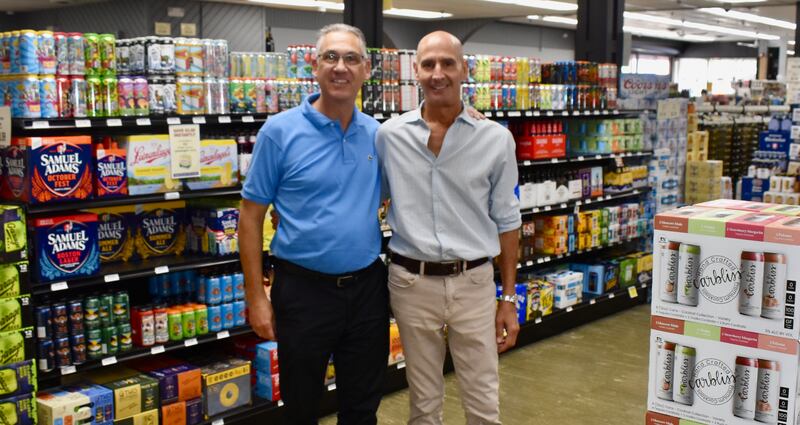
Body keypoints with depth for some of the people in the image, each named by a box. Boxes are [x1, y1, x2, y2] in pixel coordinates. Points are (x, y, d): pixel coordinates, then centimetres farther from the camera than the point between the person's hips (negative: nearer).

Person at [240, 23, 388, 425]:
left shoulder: (378, 135, 3)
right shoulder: (279, 131, -9)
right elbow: (251, 217, -7)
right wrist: (256, 297, -9)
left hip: (368, 287, 3)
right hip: (304, 290, -3)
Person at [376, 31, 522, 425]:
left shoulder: (496, 139, -3)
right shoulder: (389, 135, -2)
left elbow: (506, 221, 3)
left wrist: (509, 297, 3)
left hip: (474, 283, 0)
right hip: (412, 282, 1)